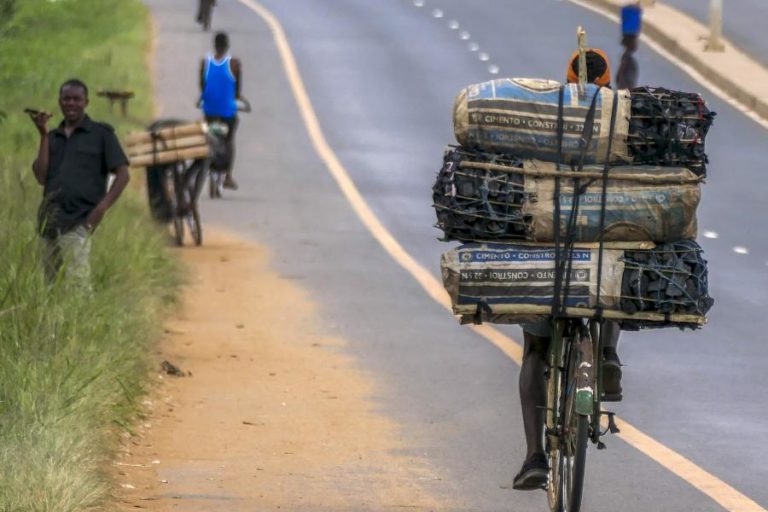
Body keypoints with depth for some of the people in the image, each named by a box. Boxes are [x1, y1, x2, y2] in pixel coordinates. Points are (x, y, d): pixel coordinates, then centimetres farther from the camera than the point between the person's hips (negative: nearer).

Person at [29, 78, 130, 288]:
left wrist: (102, 208, -12)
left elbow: (123, 174, 1)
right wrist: (43, 135, 2)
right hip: (50, 222, 5)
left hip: (77, 222, -5)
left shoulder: (101, 133, 4)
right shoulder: (52, 137, 17)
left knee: (77, 285, -15)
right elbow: (41, 177, 5)